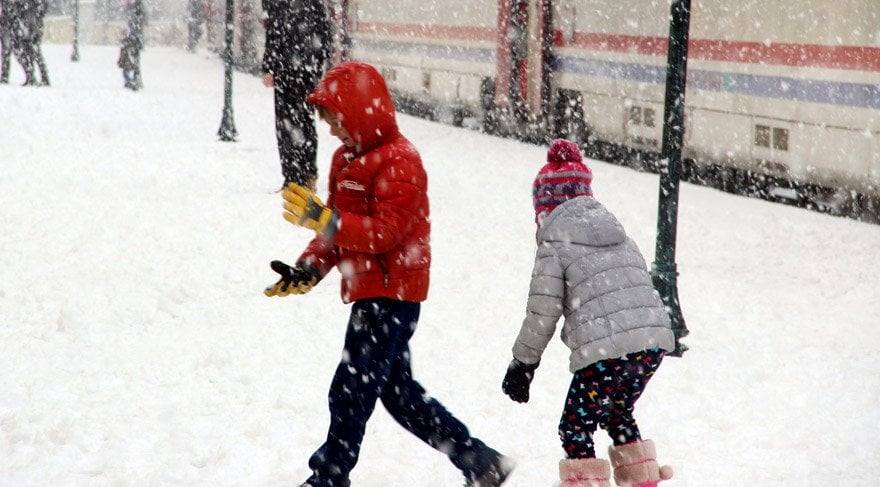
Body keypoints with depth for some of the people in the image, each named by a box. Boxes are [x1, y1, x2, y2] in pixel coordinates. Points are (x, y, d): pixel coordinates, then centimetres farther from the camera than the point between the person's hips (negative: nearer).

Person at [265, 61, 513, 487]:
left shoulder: (399, 161, -16)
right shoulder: (347, 158, 14)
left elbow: (386, 231, -23)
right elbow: (339, 231, 18)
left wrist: (322, 218, -30)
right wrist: (309, 268, 2)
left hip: (392, 293, -10)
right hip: (369, 290, 10)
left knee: (352, 390, -8)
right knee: (398, 389, 15)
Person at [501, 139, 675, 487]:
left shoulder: (555, 243, 1)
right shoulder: (618, 234, 19)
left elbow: (543, 312, -1)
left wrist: (524, 361, 11)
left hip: (604, 352, -7)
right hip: (653, 343, 7)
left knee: (576, 426, 7)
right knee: (617, 413, 29)